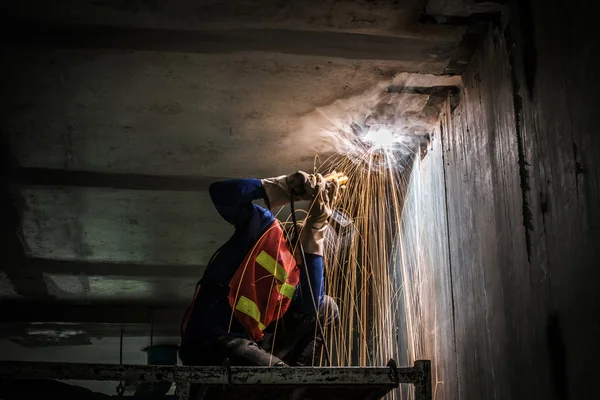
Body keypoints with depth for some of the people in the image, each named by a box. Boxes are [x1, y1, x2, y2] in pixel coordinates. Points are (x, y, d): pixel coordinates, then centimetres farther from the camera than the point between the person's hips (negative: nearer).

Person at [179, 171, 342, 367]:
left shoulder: (299, 274, 14)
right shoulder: (266, 226, 0)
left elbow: (311, 304, -11)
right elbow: (220, 193, -15)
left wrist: (315, 230, -10)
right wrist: (285, 187, -16)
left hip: (248, 341, 7)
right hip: (209, 340, -7)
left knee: (326, 307, 9)